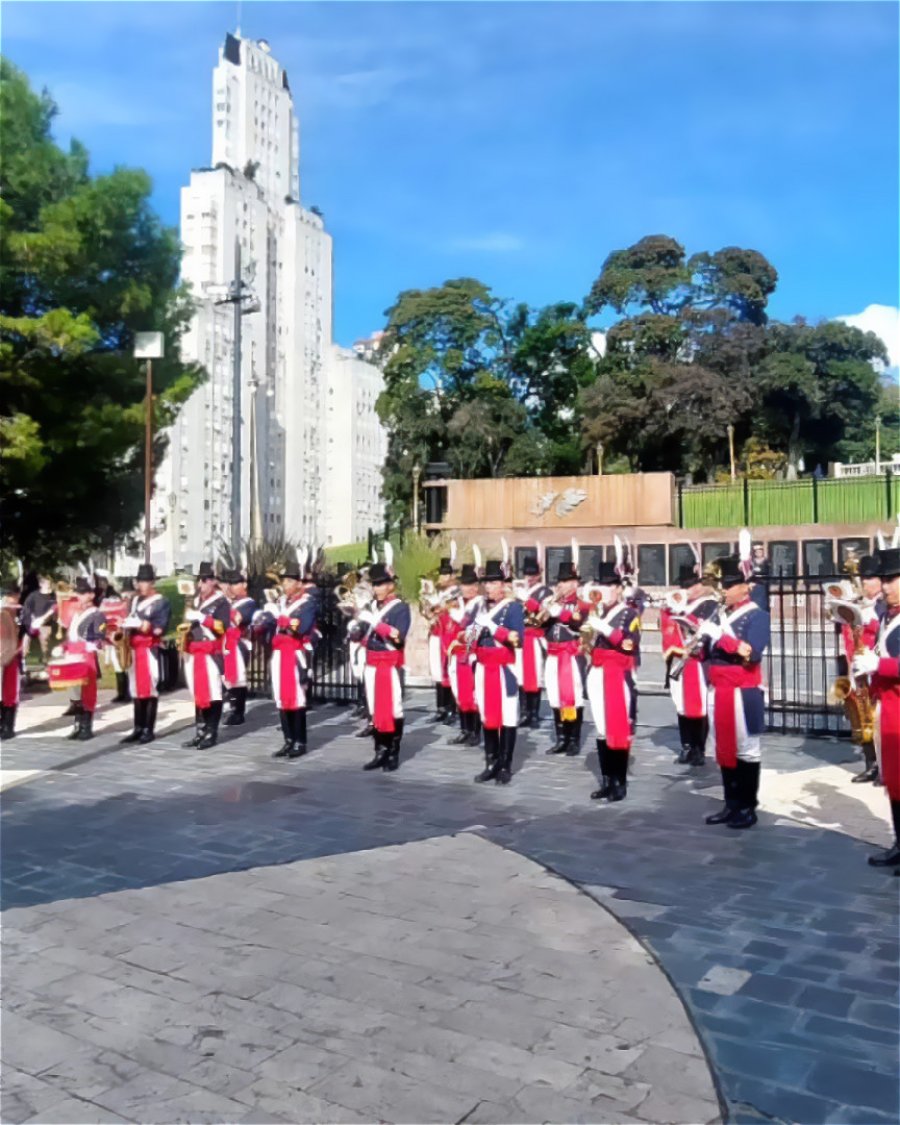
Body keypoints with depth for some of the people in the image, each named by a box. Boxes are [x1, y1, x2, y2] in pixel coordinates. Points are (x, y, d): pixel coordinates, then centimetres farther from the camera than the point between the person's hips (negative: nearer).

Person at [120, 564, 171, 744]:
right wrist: (126, 625, 0)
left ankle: (149, 730, 2)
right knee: (136, 689, 10)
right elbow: (129, 621, 20)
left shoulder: (162, 602, -3)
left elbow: (160, 628, -10)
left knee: (151, 689, -3)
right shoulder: (135, 600, 18)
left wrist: (149, 627, -26)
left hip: (151, 650, -7)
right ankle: (138, 728, 16)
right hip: (134, 649, 7)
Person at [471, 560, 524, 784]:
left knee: (507, 718, 0)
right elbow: (475, 634, 16)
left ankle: (505, 767, 8)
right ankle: (491, 764, 19)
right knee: (487, 716, 10)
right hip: (483, 669, 6)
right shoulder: (481, 607, 13)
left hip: (504, 669, -6)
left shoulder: (513, 606, -7)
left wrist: (492, 627, -21)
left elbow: (518, 639, -16)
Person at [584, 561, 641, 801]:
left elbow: (629, 644, -17)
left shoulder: (630, 613, -2)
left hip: (618, 676, -6)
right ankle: (606, 781, 17)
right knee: (601, 729, 9)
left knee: (619, 730, -4)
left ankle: (620, 783, 5)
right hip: (596, 674, 6)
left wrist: (604, 628, -22)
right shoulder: (596, 611, 14)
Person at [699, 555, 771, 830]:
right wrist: (702, 639, -8)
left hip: (743, 693, -7)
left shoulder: (757, 616, -7)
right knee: (723, 748, 12)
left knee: (746, 750, 2)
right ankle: (731, 804, 22)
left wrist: (720, 635, -24)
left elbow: (752, 653, -21)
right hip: (717, 691, 7)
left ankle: (748, 808, 12)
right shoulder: (719, 614, 13)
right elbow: (707, 651, 13)